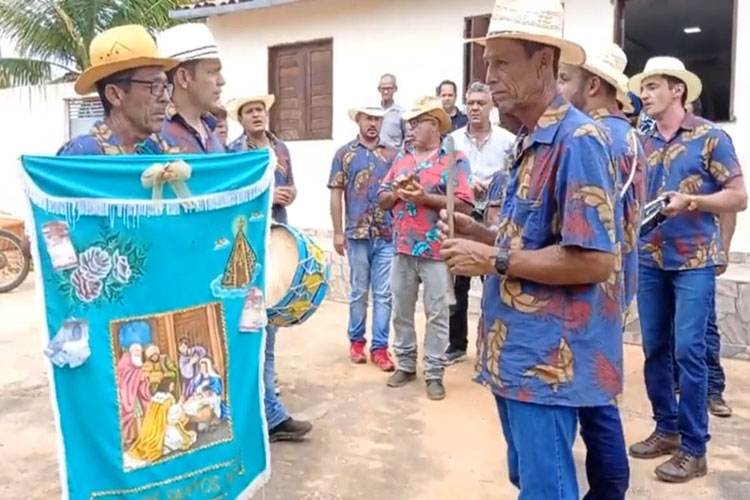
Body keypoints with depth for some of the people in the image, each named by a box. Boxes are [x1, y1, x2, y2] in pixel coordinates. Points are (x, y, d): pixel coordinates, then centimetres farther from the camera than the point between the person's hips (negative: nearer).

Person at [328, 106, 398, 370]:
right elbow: (336, 195, 2)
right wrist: (338, 232, -3)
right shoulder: (344, 154, 4)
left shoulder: (392, 154, 8)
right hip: (357, 234, -1)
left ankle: (379, 347, 11)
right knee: (359, 292, 10)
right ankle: (356, 340, 25)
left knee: (383, 294, 3)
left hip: (388, 234, 1)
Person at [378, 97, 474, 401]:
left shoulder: (454, 159, -4)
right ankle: (405, 365, 27)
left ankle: (434, 373, 12)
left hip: (436, 249, -5)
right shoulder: (401, 158, 14)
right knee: (401, 310, 12)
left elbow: (465, 205, -13)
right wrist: (397, 191, -8)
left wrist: (424, 196, -18)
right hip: (402, 248, 6)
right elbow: (383, 200, 14)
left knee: (436, 314, 2)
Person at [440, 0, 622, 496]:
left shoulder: (577, 139, -18)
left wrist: (494, 261, -18)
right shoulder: (530, 140, 12)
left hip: (550, 359, -9)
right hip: (518, 352, 10)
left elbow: (594, 261, -24)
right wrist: (478, 232, 4)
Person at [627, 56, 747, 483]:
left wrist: (690, 201, -19)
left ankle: (694, 448, 8)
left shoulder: (710, 137, -4)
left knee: (688, 350, -5)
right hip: (650, 259, 5)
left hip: (694, 260, -5)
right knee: (655, 349, 9)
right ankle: (667, 429, 25)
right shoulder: (642, 142, 9)